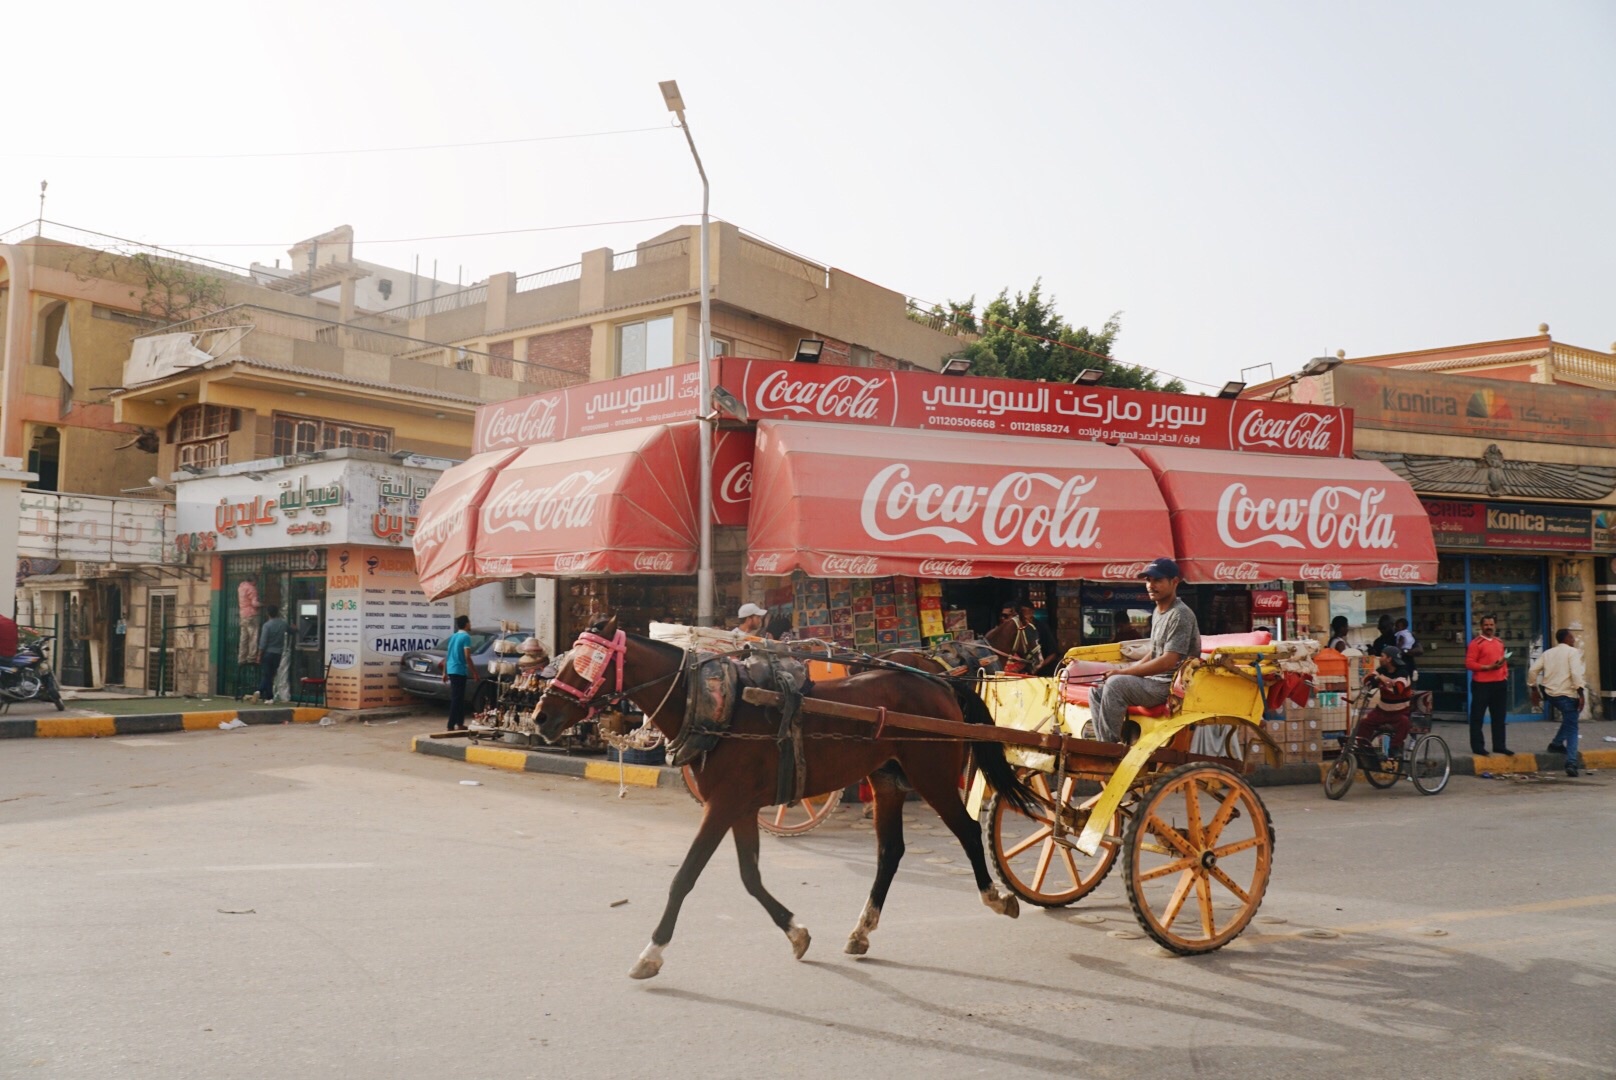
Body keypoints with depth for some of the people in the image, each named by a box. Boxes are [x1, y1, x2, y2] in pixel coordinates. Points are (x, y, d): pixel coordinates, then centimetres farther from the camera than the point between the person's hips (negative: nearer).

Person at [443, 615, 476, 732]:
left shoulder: (453, 636, 14)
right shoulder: (466, 637, -11)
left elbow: (447, 656, 18)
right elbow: (467, 657, -16)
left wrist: (444, 672, 23)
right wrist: (474, 672, -10)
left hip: (451, 670, 9)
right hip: (459, 671, -9)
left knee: (459, 698, 16)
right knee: (456, 698, -5)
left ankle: (459, 724, 21)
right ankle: (451, 725, -6)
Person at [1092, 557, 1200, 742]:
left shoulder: (1181, 615, -15)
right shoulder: (1158, 612, 15)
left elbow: (1167, 662, -23)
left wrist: (1123, 672, -19)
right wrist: (1125, 671, 4)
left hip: (1171, 685, -10)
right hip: (1154, 681, 10)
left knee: (1116, 684, -27)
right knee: (1097, 691, 1)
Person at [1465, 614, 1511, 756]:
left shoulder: (1500, 642, 13)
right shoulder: (1476, 643, -9)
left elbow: (1502, 659, 24)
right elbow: (1469, 664, -15)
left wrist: (1505, 674, 12)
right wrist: (1488, 667, -21)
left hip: (1500, 683, 7)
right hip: (1481, 684, -7)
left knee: (1499, 716, 12)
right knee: (1477, 716, -1)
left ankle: (1499, 745, 21)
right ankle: (1477, 746, 5)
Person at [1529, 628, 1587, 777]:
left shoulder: (1548, 653, 14)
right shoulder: (1573, 652, -2)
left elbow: (1533, 670, 6)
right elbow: (1576, 673, -16)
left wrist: (1534, 689, 13)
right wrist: (1581, 693, -16)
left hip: (1550, 693, 6)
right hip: (1567, 694, -6)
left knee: (1569, 719, 29)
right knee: (1571, 728, -3)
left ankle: (1556, 744, 22)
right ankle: (1572, 763, -12)